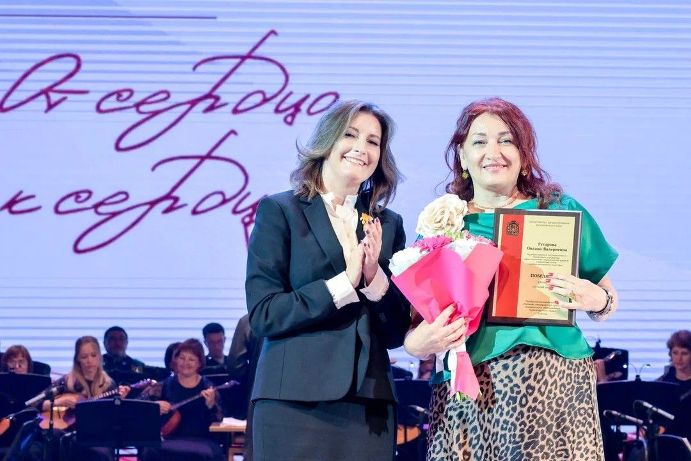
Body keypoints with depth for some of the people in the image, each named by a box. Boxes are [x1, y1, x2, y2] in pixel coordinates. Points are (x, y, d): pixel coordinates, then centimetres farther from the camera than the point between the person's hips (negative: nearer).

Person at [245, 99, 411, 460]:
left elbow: (397, 331, 9)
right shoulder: (279, 211, 2)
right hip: (295, 401, -3)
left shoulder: (388, 225, 13)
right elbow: (262, 315, -7)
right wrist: (344, 283, -12)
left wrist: (375, 278, -8)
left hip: (369, 404, 3)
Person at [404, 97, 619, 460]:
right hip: (468, 393, 0)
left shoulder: (561, 210, 9)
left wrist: (596, 300, -8)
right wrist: (421, 344, -13)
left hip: (555, 380, 0)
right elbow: (415, 319, 9)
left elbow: (606, 297, 14)